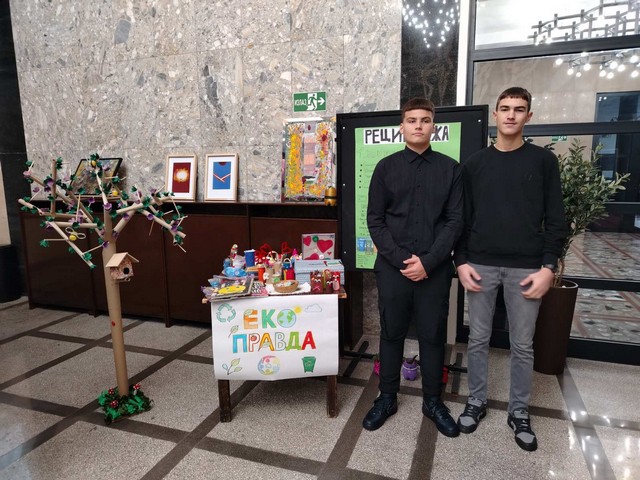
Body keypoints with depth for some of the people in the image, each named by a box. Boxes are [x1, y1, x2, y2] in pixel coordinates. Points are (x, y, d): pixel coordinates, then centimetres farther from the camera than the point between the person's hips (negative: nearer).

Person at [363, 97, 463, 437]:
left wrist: (428, 262, -12)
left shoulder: (450, 169, 4)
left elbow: (455, 221, -2)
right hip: (392, 267, 0)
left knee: (433, 336, 10)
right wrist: (400, 259, -11)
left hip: (435, 269, 0)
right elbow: (375, 220, 0)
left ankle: (432, 401, 29)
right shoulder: (386, 168, 3)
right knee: (391, 333, 11)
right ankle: (387, 397, 28)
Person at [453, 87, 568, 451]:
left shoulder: (543, 161, 3)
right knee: (478, 339, 10)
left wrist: (548, 266, -7)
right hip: (481, 265, 1)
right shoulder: (475, 163, 7)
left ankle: (520, 412, 26)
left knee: (523, 345, 9)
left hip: (527, 267, -1)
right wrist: (461, 261, -2)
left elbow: (555, 219, 1)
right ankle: (477, 401, 27)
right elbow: (462, 218, 6)